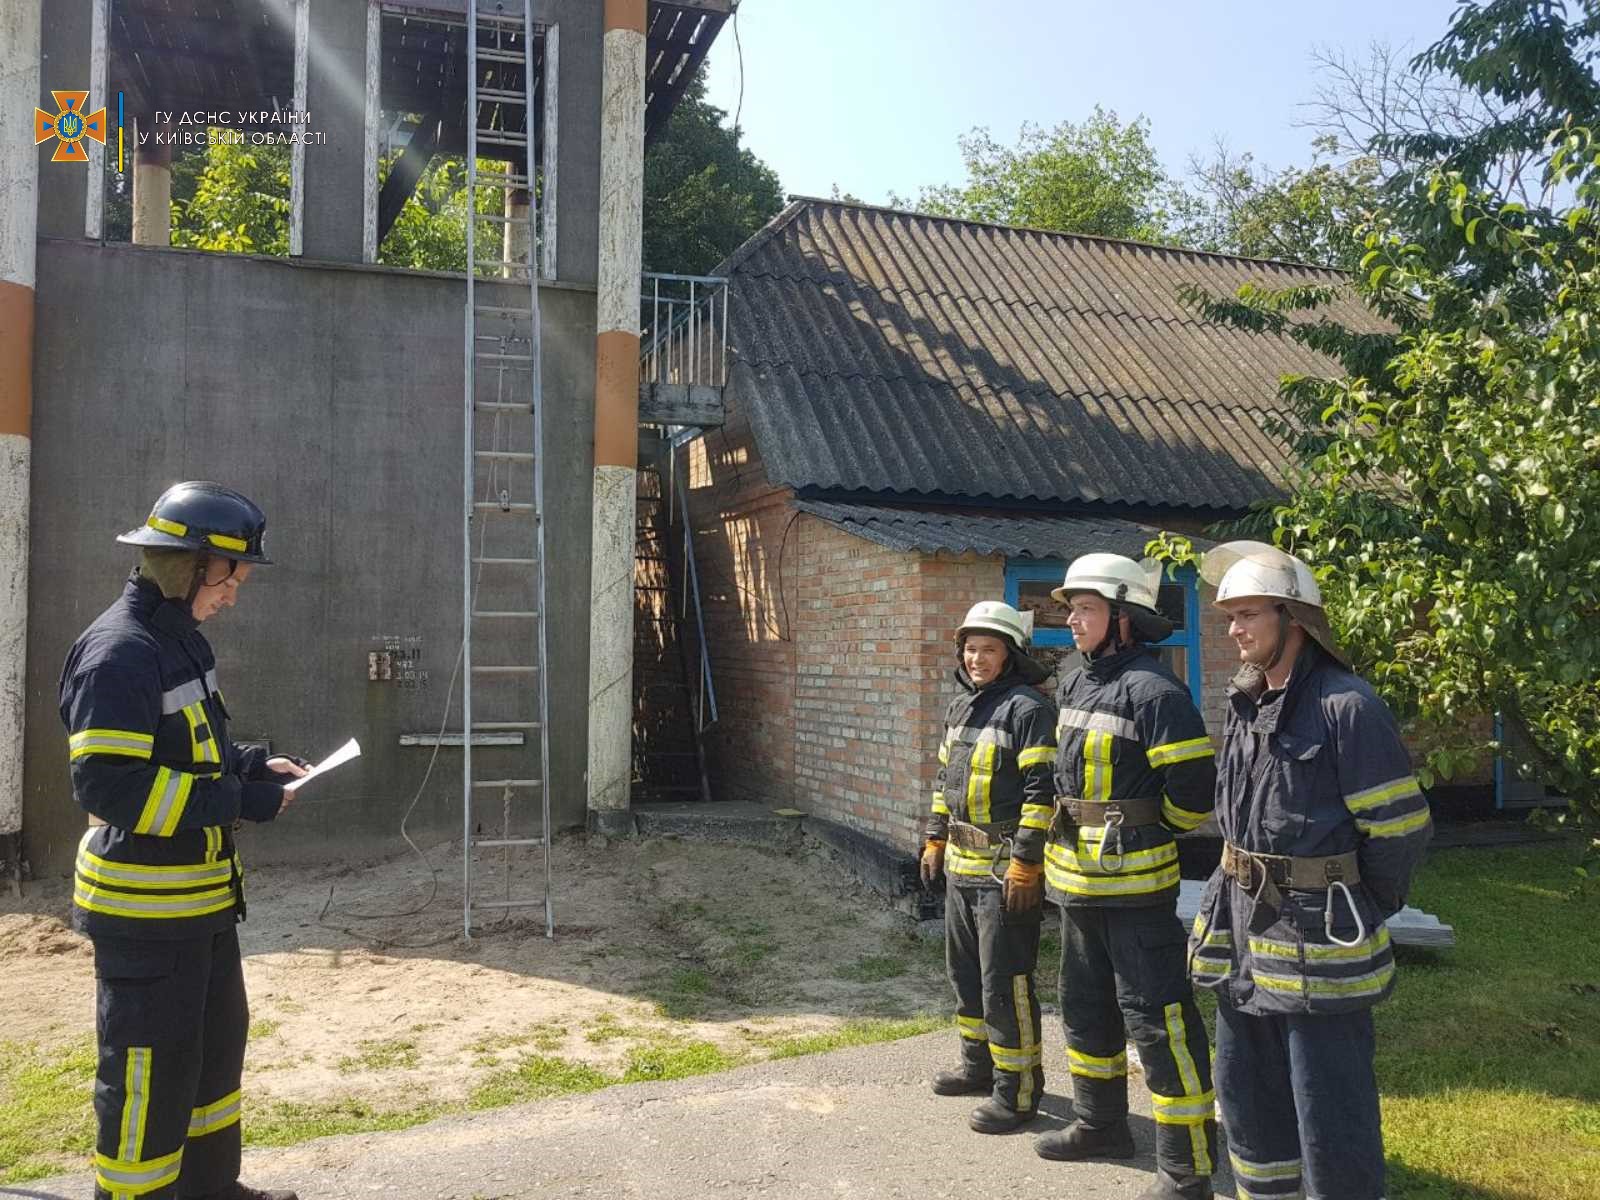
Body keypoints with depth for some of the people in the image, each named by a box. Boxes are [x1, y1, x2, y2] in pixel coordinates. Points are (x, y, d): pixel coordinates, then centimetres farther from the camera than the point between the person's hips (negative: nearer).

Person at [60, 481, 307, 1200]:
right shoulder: (118, 651, -21)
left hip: (202, 896, 10)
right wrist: (239, 800, -26)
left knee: (217, 1041, 22)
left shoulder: (180, 638, 10)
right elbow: (106, 785, -28)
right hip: (145, 908, -10)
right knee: (149, 1069, 1)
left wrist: (253, 766, 4)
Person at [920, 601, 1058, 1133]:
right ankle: (979, 1064, 36)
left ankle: (1017, 1091, 8)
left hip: (1006, 869, -9)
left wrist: (1025, 862, -22)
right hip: (961, 864, 9)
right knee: (965, 970, 20)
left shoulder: (1028, 709, -15)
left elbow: (1042, 790, -20)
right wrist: (935, 839, 18)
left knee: (1004, 982, -4)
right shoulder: (961, 706, 13)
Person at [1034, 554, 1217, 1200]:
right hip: (1077, 878, 9)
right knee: (1086, 1005, 21)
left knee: (1156, 1018, -3)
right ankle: (1100, 1123, 38)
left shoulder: (1153, 689, -18)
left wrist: (1149, 830, -3)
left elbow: (1194, 786, -18)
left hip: (1134, 880, -9)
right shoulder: (1074, 685, 9)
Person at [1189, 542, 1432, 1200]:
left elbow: (1398, 828, -13)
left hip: (1319, 944, -8)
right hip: (1244, 932, 8)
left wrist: (1361, 916, -2)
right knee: (1246, 1095, 19)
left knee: (1330, 1117, 3)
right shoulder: (1246, 705, 9)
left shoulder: (1346, 705, -15)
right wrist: (1235, 896, 14)